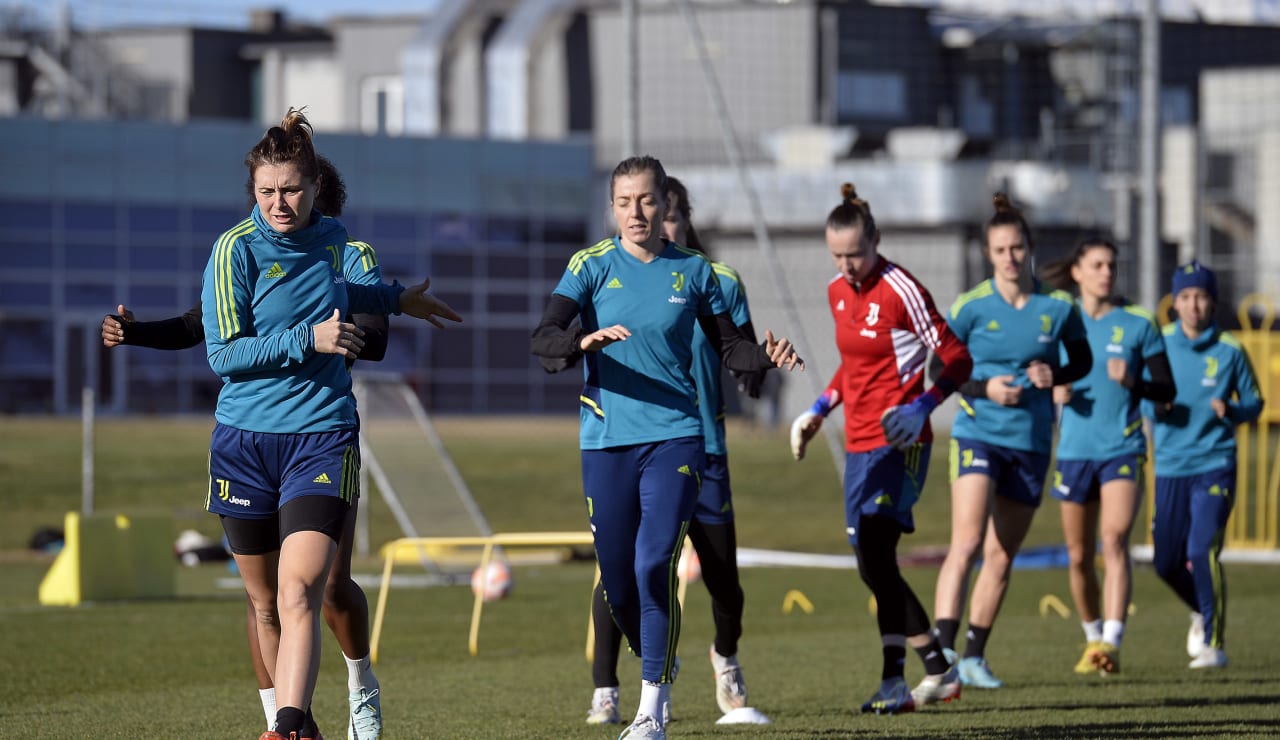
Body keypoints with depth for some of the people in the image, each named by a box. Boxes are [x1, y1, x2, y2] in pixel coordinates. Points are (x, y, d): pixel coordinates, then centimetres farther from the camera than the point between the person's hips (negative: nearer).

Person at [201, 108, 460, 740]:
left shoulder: (332, 237, 6)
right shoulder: (237, 249, -7)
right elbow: (222, 354, -12)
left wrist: (396, 300, 40)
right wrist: (307, 338, -18)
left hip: (322, 437, 1)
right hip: (245, 444, -1)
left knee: (299, 596, -18)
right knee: (265, 604, 10)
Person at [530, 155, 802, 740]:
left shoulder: (692, 270, 5)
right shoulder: (592, 266, 0)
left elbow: (728, 347, 13)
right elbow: (542, 339, -11)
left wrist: (766, 357, -7)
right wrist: (585, 341, -32)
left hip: (675, 437, -1)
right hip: (607, 443, 1)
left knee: (654, 567, -15)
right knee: (618, 582, 5)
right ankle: (659, 664, 35)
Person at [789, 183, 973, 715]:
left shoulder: (901, 291, -13)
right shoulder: (838, 292, 10)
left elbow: (957, 361, -11)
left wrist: (922, 407, -24)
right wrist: (819, 411, 18)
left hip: (897, 443, -8)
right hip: (859, 445, 8)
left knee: (873, 559, -16)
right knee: (876, 566, 7)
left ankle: (894, 680, -10)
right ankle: (939, 671, 13)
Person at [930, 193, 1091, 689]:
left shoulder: (1059, 307, 0)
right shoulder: (972, 307, -6)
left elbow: (1082, 361, 14)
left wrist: (1054, 376, -8)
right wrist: (984, 389, -16)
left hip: (1031, 443, 3)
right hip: (977, 435, -3)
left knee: (1001, 556, 8)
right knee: (966, 544, -18)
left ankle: (974, 657, 18)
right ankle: (944, 654, -23)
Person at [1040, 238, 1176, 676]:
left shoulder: (1138, 324, 2)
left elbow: (1167, 390, 2)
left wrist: (1133, 382, -17)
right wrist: (1052, 391, -9)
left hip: (1123, 449, -2)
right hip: (1074, 451, 3)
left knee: (1115, 540, -20)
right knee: (1078, 556, 8)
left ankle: (1111, 642, -27)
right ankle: (1093, 636, 27)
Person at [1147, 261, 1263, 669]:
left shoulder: (1230, 350, -3)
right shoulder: (1158, 343, 2)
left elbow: (1253, 403, 5)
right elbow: (1139, 397, 10)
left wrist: (1231, 411, -16)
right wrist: (1154, 407, -13)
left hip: (1214, 463, -3)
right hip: (1170, 467, 3)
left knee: (1202, 551, -17)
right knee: (1167, 563, 6)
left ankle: (1215, 642, -5)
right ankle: (1202, 611, 37)